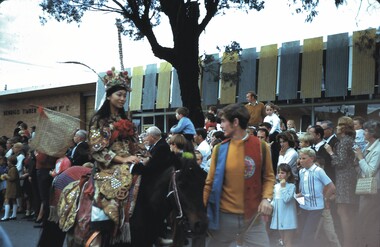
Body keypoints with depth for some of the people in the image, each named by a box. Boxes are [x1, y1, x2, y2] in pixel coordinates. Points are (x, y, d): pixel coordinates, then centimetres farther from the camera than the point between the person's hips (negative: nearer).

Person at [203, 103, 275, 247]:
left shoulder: (260, 147, -3)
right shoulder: (219, 149, -1)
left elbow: (268, 177, 6)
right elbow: (210, 182, 2)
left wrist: (266, 198, -11)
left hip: (253, 216, -1)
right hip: (224, 216, 1)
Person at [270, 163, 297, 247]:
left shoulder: (291, 186, -10)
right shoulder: (276, 186, 8)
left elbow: (286, 199, -21)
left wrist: (283, 187, -17)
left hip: (287, 217, -7)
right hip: (279, 216, 7)